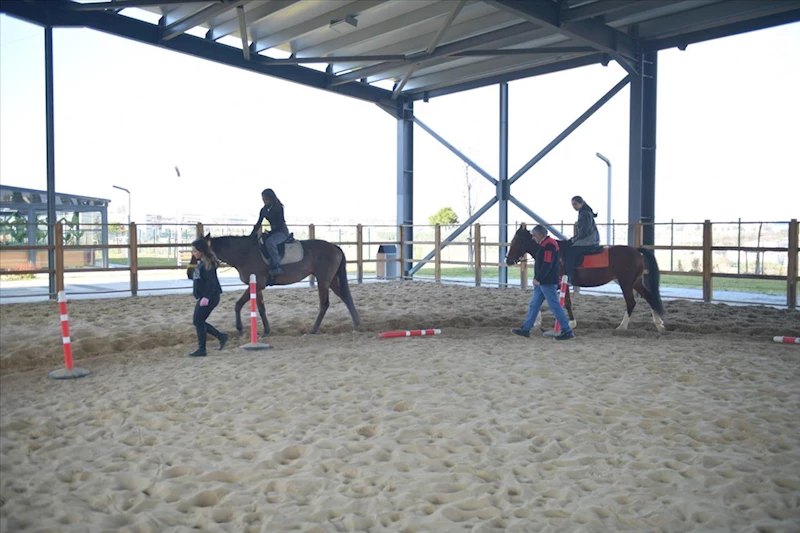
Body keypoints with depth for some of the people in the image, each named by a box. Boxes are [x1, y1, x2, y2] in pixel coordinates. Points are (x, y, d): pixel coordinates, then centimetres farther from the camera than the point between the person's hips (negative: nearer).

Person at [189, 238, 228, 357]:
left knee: (198, 321, -3)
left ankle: (201, 350, 8)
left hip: (209, 298, -10)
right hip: (203, 297, 10)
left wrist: (206, 297, -29)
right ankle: (221, 337, 19)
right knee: (198, 321, 14)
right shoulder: (201, 263, 12)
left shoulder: (207, 264, -17)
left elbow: (211, 282, -24)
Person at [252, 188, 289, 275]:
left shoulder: (279, 208, -11)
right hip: (273, 231, 9)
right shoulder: (264, 210, 9)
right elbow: (258, 224, 10)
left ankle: (277, 267, -37)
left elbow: (280, 223, -16)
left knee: (269, 241, -35)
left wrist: (270, 233, -20)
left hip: (282, 231, -9)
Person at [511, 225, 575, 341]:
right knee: (534, 305, 13)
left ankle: (567, 331, 2)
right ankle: (526, 329, 20)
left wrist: (538, 279, -20)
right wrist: (537, 279, 14)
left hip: (547, 283, -11)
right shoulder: (544, 244, 14)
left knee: (555, 306, -5)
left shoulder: (549, 245, -18)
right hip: (542, 282, 11)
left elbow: (547, 265, -24)